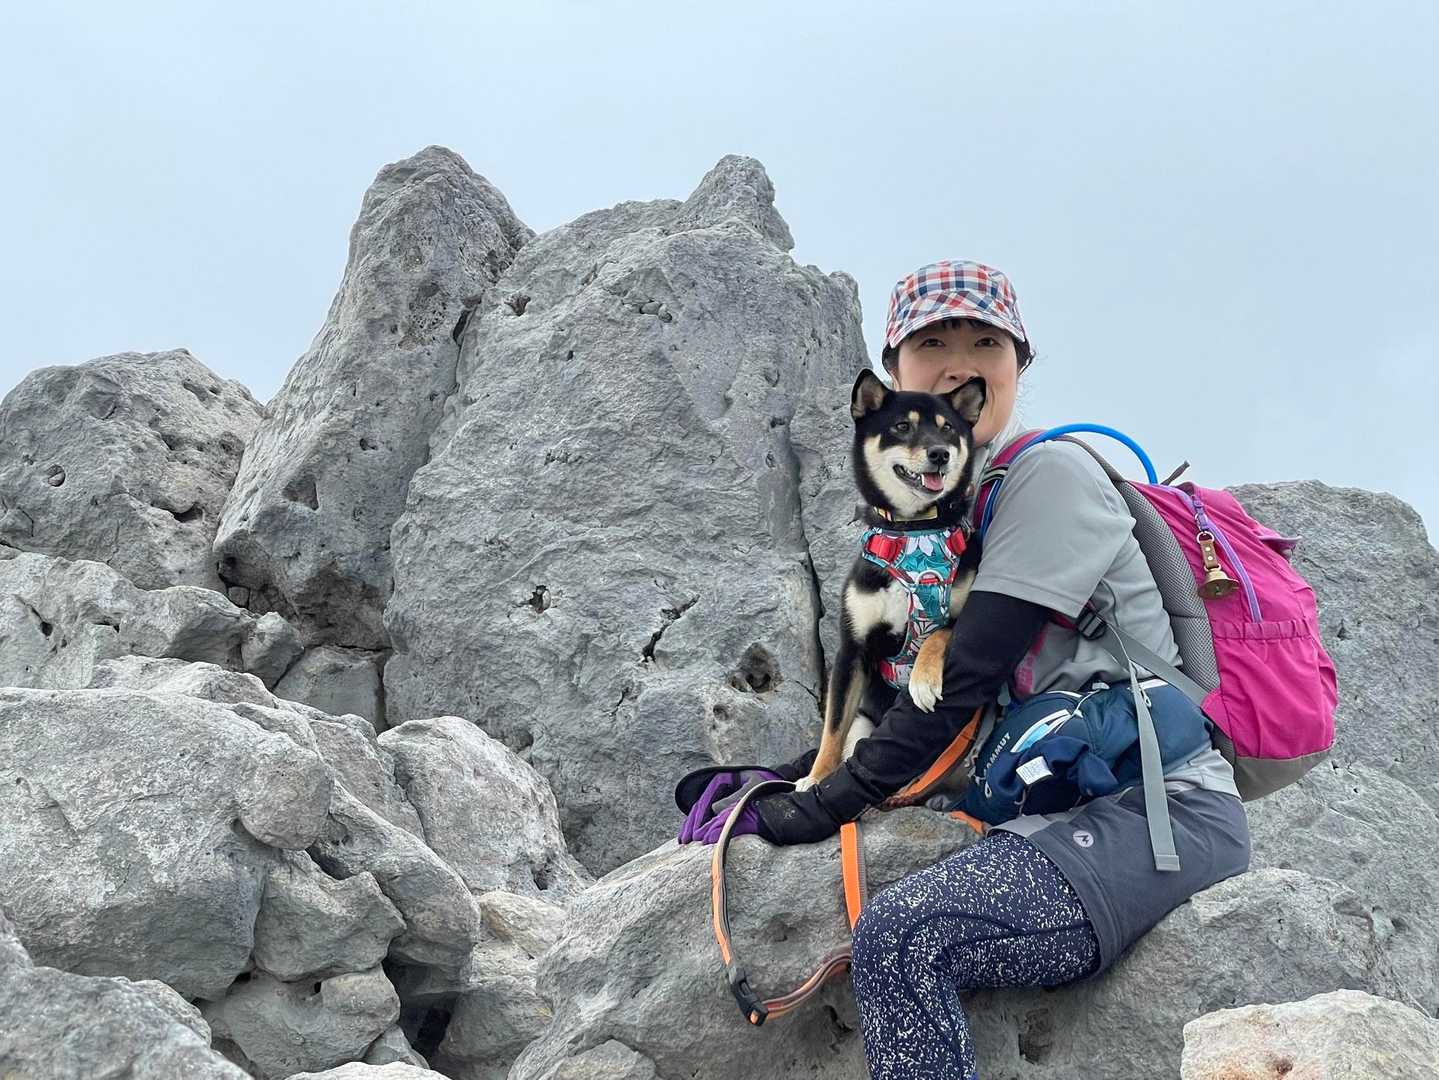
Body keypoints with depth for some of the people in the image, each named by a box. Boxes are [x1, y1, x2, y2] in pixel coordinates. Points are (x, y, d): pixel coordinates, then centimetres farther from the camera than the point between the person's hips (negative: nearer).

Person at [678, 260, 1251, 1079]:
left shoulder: (1051, 473, -9)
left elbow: (968, 676, -15)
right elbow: (904, 692, 19)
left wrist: (829, 803, -13)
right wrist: (779, 779, 7)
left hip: (1161, 812, -9)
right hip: (1068, 811, 9)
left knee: (901, 936, -28)